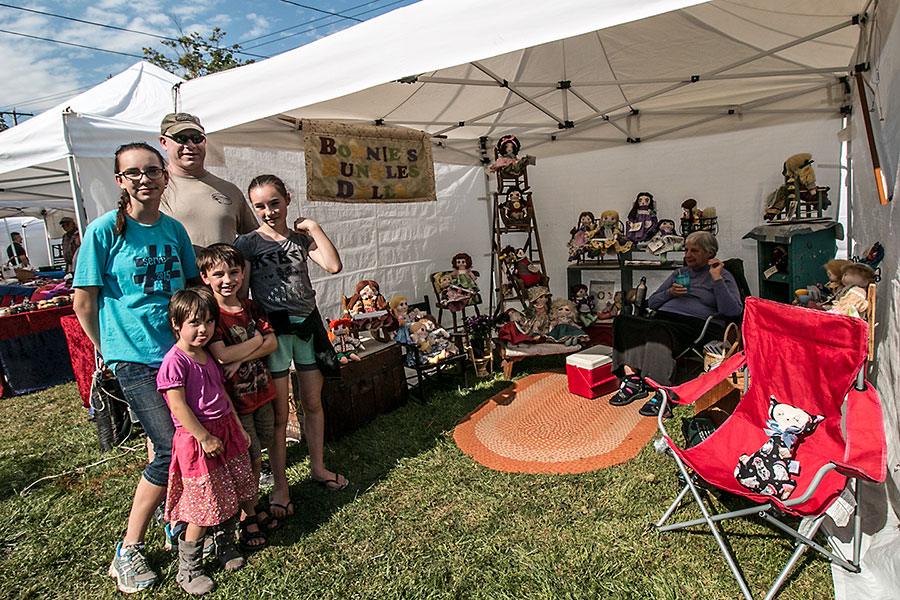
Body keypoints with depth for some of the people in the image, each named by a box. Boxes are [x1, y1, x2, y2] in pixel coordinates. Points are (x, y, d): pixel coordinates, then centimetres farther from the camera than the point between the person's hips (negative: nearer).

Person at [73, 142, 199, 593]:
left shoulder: (174, 230, 7)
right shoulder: (104, 231, -7)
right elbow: (83, 303, -3)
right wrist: (112, 351, 3)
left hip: (180, 351, 5)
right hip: (135, 359, -5)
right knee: (173, 450, -9)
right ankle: (129, 550, 12)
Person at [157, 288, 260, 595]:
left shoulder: (209, 355, 9)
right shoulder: (174, 361, -16)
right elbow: (178, 407, -19)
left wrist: (239, 428, 15)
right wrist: (205, 438, -18)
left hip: (225, 431, 8)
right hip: (195, 439, -8)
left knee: (229, 496, 17)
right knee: (204, 508, 1)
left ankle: (225, 545, 39)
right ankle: (188, 570, 20)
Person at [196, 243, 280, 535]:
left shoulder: (250, 307, 5)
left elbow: (272, 343, -2)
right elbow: (222, 355, -24)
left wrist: (241, 358, -16)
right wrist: (256, 340, -12)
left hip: (261, 392, 6)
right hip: (234, 400, -5)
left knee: (256, 454, 16)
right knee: (251, 458, 3)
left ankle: (252, 503, 36)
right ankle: (244, 512, 26)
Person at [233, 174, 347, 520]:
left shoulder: (301, 238, 8)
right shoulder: (247, 243, -2)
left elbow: (333, 265, -7)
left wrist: (314, 228, -5)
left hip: (308, 325, 4)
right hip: (272, 330, -4)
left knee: (313, 403, 14)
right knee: (278, 413, 3)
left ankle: (317, 467, 32)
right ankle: (280, 485, 20)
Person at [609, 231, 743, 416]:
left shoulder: (723, 276, 14)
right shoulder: (679, 273, 31)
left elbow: (732, 311, -4)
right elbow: (652, 302, 28)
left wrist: (717, 278, -7)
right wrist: (670, 293, 7)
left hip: (692, 324, -6)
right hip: (663, 318, 6)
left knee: (658, 330, -40)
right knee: (623, 321, -24)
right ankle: (632, 378, -31)